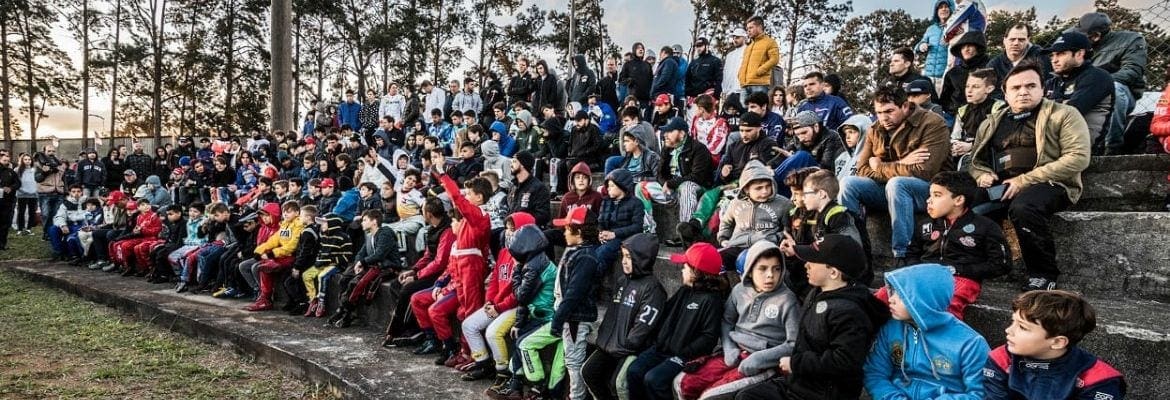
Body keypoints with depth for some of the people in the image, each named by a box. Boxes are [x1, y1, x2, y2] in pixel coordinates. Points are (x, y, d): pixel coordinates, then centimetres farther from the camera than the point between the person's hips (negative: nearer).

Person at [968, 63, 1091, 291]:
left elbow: (1078, 157, -7)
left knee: (1023, 207, -38)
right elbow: (975, 160, 24)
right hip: (1000, 187, 4)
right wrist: (982, 175, -2)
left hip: (1048, 185, -4)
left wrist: (1025, 180, -15)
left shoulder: (1063, 115, 6)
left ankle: (1044, 275, -18)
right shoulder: (992, 123, 20)